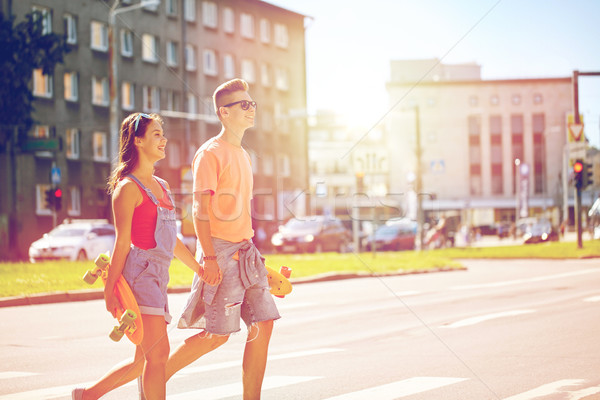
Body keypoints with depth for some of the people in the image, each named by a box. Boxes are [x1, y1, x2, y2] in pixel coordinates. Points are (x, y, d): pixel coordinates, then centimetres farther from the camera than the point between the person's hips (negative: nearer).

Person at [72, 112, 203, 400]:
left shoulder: (161, 186, 19)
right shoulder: (129, 187, -6)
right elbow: (122, 243, -10)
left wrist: (201, 271, 23)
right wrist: (110, 290, -12)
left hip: (158, 274, 9)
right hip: (140, 270, -9)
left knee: (144, 360, 11)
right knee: (158, 353, -13)